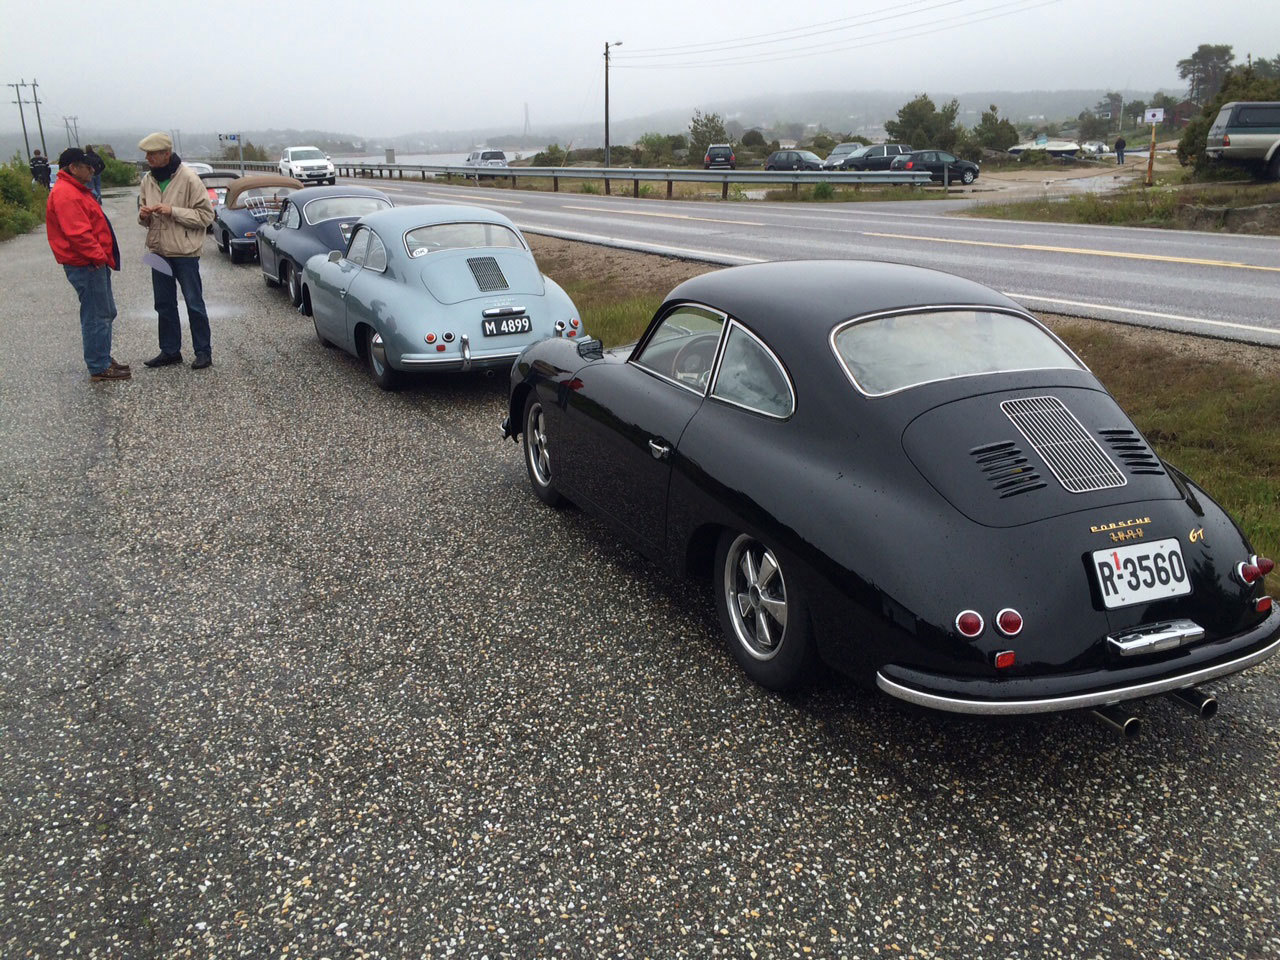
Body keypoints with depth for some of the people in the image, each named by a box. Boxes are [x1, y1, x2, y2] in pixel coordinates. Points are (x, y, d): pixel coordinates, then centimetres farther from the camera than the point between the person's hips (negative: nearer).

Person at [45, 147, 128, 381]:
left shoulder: (76, 191, 18)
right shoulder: (65, 194, -17)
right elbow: (77, 233, -25)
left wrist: (103, 256, 17)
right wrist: (98, 256, -19)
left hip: (95, 263, 11)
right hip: (86, 266, -11)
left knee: (105, 314, 18)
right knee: (97, 317, -5)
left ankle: (104, 359, 28)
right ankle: (99, 368, 1)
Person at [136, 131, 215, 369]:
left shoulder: (188, 178, -11)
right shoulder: (148, 180, 7)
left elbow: (206, 215, -12)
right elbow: (146, 220, 17)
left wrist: (173, 211, -20)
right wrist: (143, 215, -7)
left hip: (184, 252, -6)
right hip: (158, 251, 6)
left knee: (194, 304, 1)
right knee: (164, 305, 12)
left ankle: (203, 351, 11)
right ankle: (170, 351, 23)